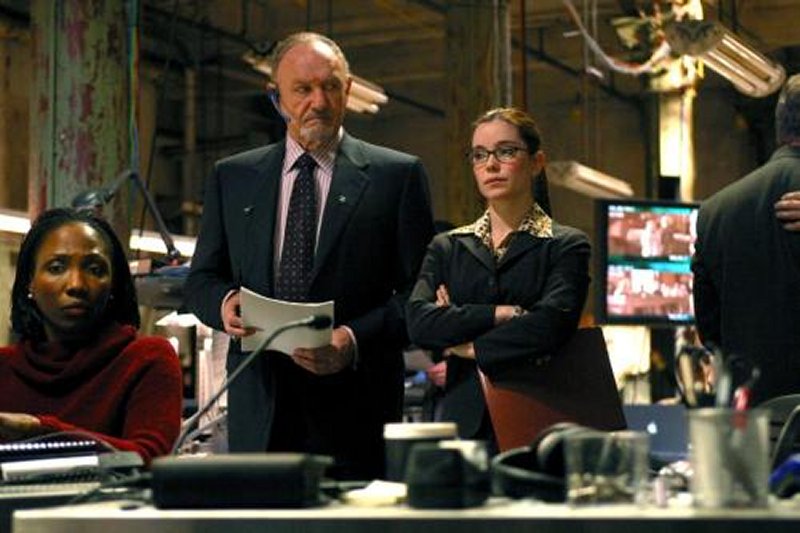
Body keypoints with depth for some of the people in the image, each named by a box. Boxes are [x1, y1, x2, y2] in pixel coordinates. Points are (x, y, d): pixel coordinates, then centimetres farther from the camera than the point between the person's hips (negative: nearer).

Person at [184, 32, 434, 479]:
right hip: (259, 408, 2)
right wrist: (225, 301, -7)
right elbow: (201, 280, 16)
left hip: (353, 408, -2)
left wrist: (356, 340, -16)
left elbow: (420, 292, -1)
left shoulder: (398, 175, 3)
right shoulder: (232, 177, 13)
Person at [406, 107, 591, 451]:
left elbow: (552, 325, -12)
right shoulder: (447, 248, 14)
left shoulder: (566, 246, 5)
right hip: (464, 421, 2)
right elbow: (418, 321, -3)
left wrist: (471, 347, -3)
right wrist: (504, 314, -10)